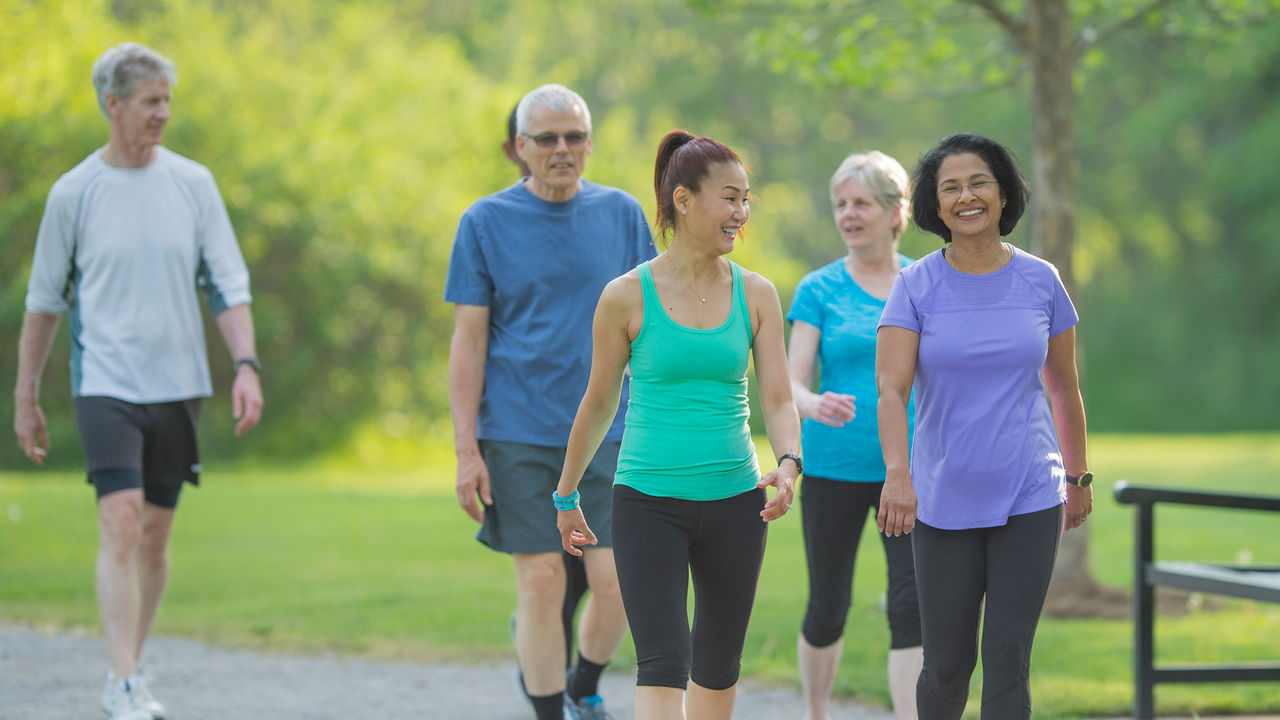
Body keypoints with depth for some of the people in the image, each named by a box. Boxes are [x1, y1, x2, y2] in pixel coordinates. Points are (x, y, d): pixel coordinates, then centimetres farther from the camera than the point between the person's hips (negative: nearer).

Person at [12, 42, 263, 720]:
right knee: (121, 523, -16)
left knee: (155, 535, 7)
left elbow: (228, 285, 5)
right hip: (105, 381, -3)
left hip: (177, 384, 3)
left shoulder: (193, 183, 4)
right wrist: (25, 397, 9)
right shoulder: (73, 193, 0)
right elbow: (44, 301, 8)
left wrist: (245, 367, -9)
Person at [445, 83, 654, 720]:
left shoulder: (621, 213, 6)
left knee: (616, 581, -5)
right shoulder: (486, 222, 0)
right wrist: (466, 451, -6)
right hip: (518, 435, -2)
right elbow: (468, 339, 0)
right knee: (541, 583, -3)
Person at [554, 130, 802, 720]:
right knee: (662, 665, -14)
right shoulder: (628, 298, -5)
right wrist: (566, 496, 14)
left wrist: (788, 464, -20)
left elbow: (779, 399, 0)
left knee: (717, 666, 13)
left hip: (733, 502, 4)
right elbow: (598, 404, 6)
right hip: (648, 502, -3)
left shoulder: (755, 295, 3)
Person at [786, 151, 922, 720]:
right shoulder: (819, 290, 1)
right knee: (827, 609, 9)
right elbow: (792, 383, -6)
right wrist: (816, 406, -29)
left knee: (912, 607, -11)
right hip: (834, 468, 0)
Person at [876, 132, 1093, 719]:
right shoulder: (916, 287, -3)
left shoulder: (1041, 281, 2)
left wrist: (1078, 477, 18)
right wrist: (898, 473, -31)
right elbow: (890, 388, -15)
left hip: (1030, 498, 0)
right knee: (947, 663, 5)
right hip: (943, 501, 0)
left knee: (1007, 661, -7)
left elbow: (1063, 388, 13)